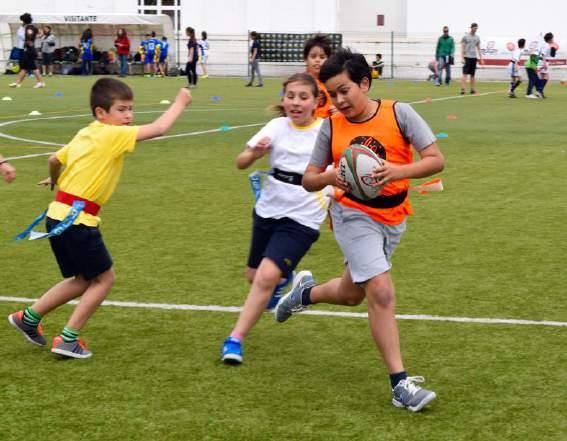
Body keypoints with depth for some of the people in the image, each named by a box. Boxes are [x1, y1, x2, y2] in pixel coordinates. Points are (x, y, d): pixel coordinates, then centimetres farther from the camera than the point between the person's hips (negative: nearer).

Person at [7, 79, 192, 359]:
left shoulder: (85, 135, 13)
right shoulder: (112, 135, -12)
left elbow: (54, 160, 24)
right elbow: (158, 129, -18)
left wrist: (54, 180, 45)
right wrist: (180, 103, -4)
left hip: (58, 216, 9)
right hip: (77, 220, -9)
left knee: (84, 280, 21)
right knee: (104, 278, 6)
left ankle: (29, 317, 26)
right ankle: (68, 340, 7)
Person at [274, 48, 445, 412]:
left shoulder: (399, 113, -9)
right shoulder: (331, 126, -5)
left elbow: (436, 159, -14)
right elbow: (309, 179, 1)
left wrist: (399, 171, -31)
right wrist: (331, 177, -22)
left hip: (393, 219, 2)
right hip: (354, 215, -2)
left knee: (351, 293, 19)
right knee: (382, 293, -18)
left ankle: (306, 291, 52)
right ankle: (400, 384, -13)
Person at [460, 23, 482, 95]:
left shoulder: (477, 37, 14)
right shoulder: (465, 36, -1)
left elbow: (478, 48, 19)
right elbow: (462, 48, -4)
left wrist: (481, 58, 14)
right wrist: (462, 58, -13)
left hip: (474, 58, 5)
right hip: (467, 57, -5)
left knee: (472, 74, 6)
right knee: (465, 74, -10)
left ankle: (473, 89, 8)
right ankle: (462, 89, -13)